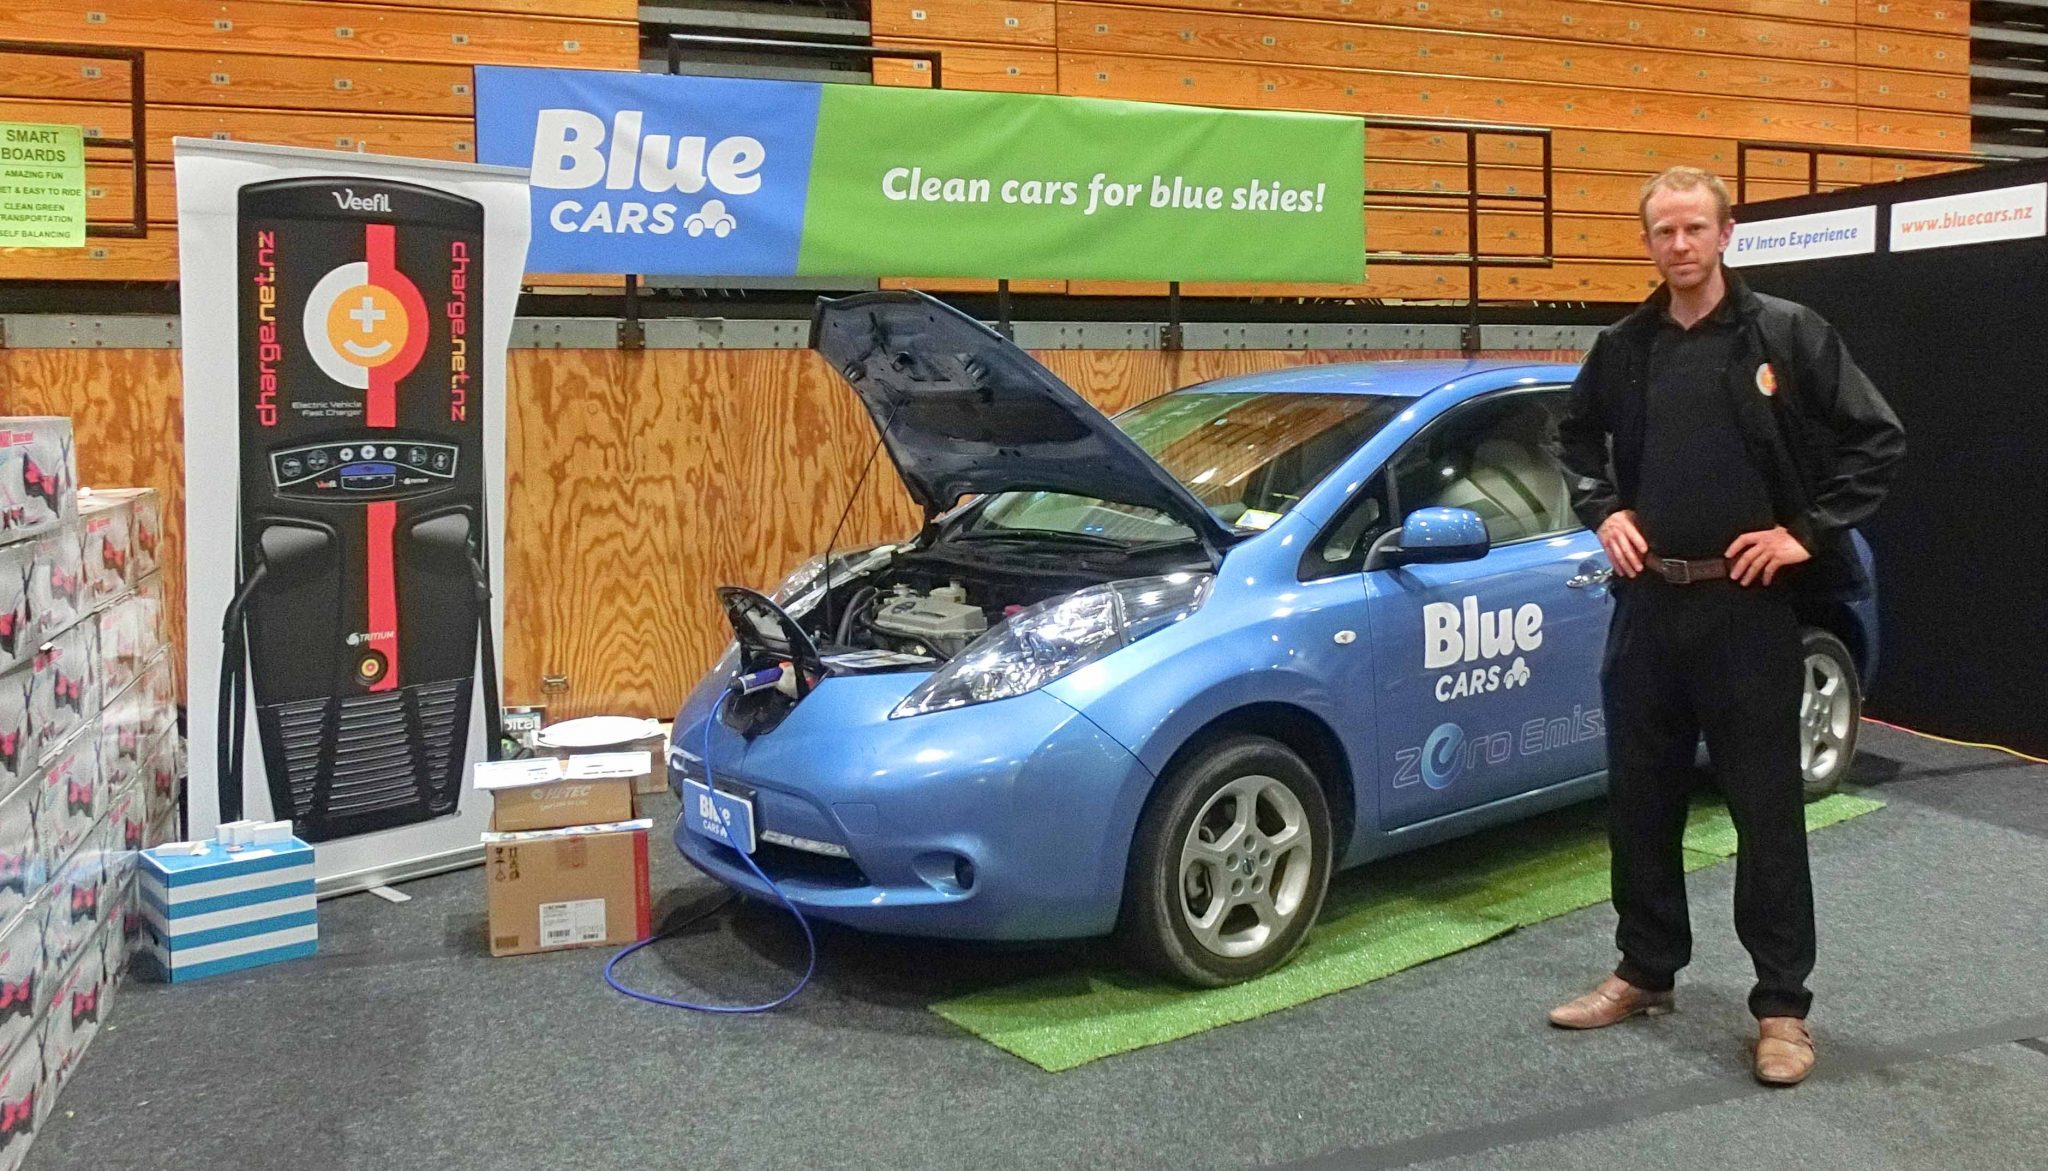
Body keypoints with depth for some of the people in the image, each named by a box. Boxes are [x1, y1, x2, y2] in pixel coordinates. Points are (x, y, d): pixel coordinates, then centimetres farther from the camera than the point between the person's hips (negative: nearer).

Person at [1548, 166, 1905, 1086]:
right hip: (1647, 603, 5)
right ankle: (1645, 973, 27)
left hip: (1748, 606, -4)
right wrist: (1602, 510, 9)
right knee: (1640, 801, 12)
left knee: (1766, 808, 2)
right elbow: (1576, 436, 24)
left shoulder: (1787, 333, -4)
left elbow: (1877, 439, -3)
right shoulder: (1623, 347, 8)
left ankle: (1782, 1006, 13)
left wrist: (1807, 532, -9)